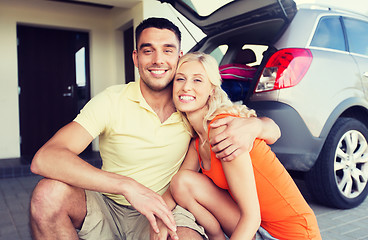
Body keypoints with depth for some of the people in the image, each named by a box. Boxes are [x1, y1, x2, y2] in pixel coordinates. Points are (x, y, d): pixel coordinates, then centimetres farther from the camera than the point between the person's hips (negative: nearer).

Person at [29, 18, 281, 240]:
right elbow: (44, 158, -25)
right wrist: (128, 186, -35)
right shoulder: (111, 101, -13)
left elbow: (273, 130, -1)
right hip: (109, 206, 1)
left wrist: (250, 125, -27)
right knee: (49, 193, -28)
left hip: (166, 211, 0)